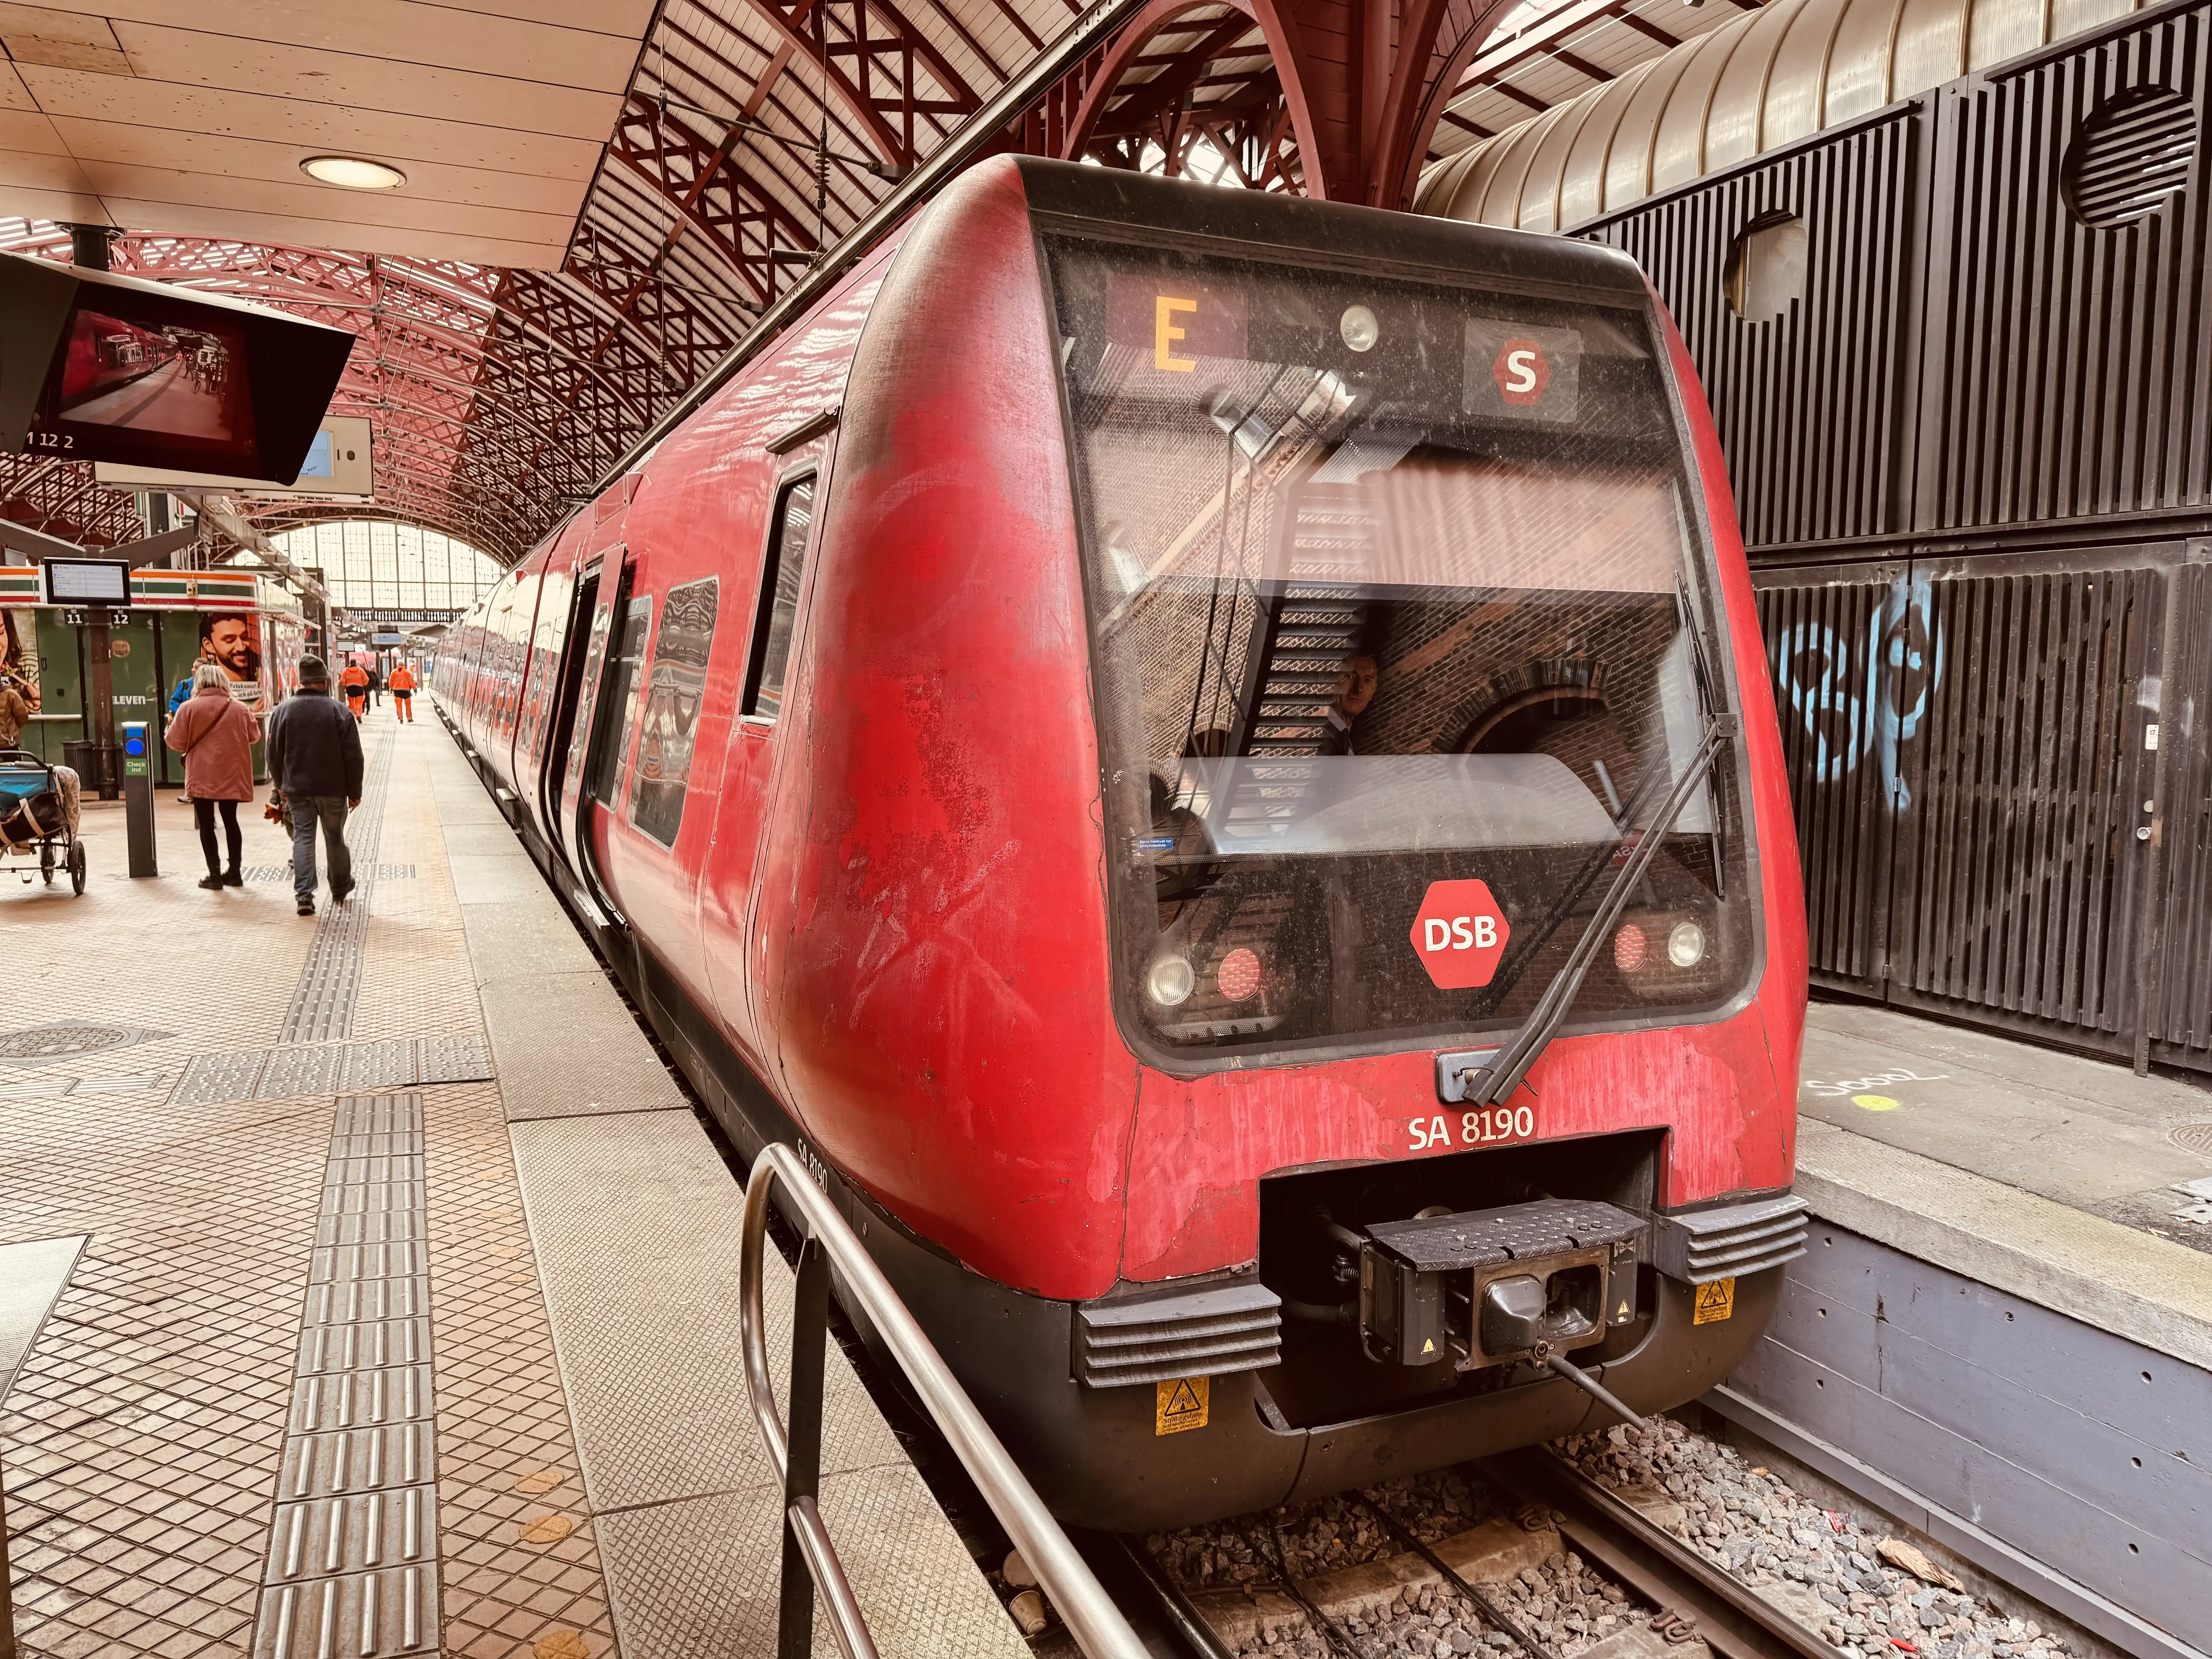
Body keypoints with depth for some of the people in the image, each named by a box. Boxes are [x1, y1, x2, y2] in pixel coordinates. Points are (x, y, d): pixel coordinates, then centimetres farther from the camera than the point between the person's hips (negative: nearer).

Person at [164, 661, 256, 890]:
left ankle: (215, 874, 4)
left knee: (206, 824, 5)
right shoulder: (239, 708, 0)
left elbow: (176, 742, -4)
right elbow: (253, 737, 11)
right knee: (230, 821, 13)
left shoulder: (189, 708, -7)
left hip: (202, 777, -3)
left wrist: (167, 734, 18)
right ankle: (234, 872, 16)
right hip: (232, 776, 3)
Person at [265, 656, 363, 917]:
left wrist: (281, 786, 18)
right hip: (332, 789, -1)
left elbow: (274, 754, 6)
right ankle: (340, 889, 29)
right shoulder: (339, 712, -9)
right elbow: (353, 756, -7)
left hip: (297, 788, 1)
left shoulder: (283, 710, -2)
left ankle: (304, 895, -6)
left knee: (302, 837, 4)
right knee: (335, 839, 13)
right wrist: (354, 792, 2)